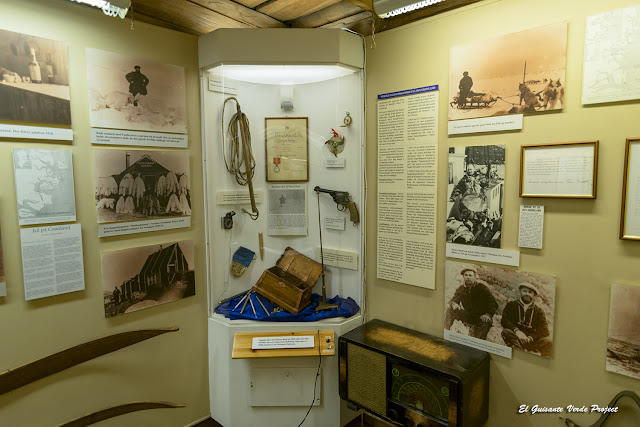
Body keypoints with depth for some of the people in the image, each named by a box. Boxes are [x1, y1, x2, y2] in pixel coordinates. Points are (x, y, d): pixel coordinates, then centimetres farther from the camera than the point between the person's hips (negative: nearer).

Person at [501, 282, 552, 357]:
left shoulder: (538, 310, 13)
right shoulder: (511, 305, 10)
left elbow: (544, 331, 0)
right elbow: (504, 321, -6)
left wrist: (530, 338, -18)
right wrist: (516, 331, -25)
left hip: (531, 341, 1)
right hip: (515, 339, -1)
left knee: (548, 341, -27)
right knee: (506, 332, -33)